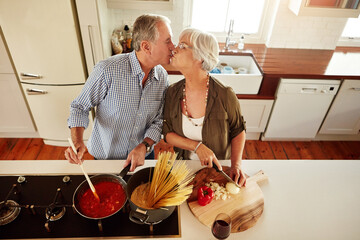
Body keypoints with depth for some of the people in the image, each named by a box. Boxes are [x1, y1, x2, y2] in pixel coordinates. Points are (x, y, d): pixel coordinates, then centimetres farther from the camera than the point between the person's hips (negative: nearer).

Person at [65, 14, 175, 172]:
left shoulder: (162, 77, -11)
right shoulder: (107, 70, -26)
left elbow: (158, 120, -5)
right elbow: (80, 107, -13)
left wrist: (144, 146, -20)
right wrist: (77, 140, -28)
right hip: (105, 156, -2)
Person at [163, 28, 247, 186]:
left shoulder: (224, 95, -19)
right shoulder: (172, 92, -10)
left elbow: (238, 131, -4)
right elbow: (167, 133, -6)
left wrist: (236, 165, -16)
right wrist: (197, 146, -21)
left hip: (218, 167, -1)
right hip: (183, 165, 2)